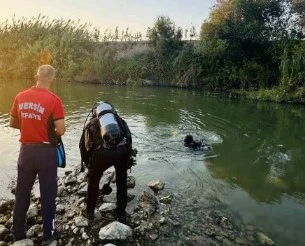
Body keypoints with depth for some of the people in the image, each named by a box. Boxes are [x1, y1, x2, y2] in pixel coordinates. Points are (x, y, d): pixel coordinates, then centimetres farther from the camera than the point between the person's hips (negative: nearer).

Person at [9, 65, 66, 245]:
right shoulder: (54, 100, -16)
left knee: (22, 193, 18)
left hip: (26, 150, 5)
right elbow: (61, 131, -18)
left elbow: (12, 123, 9)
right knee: (48, 193, 10)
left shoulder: (21, 97, 0)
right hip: (46, 151, -4)